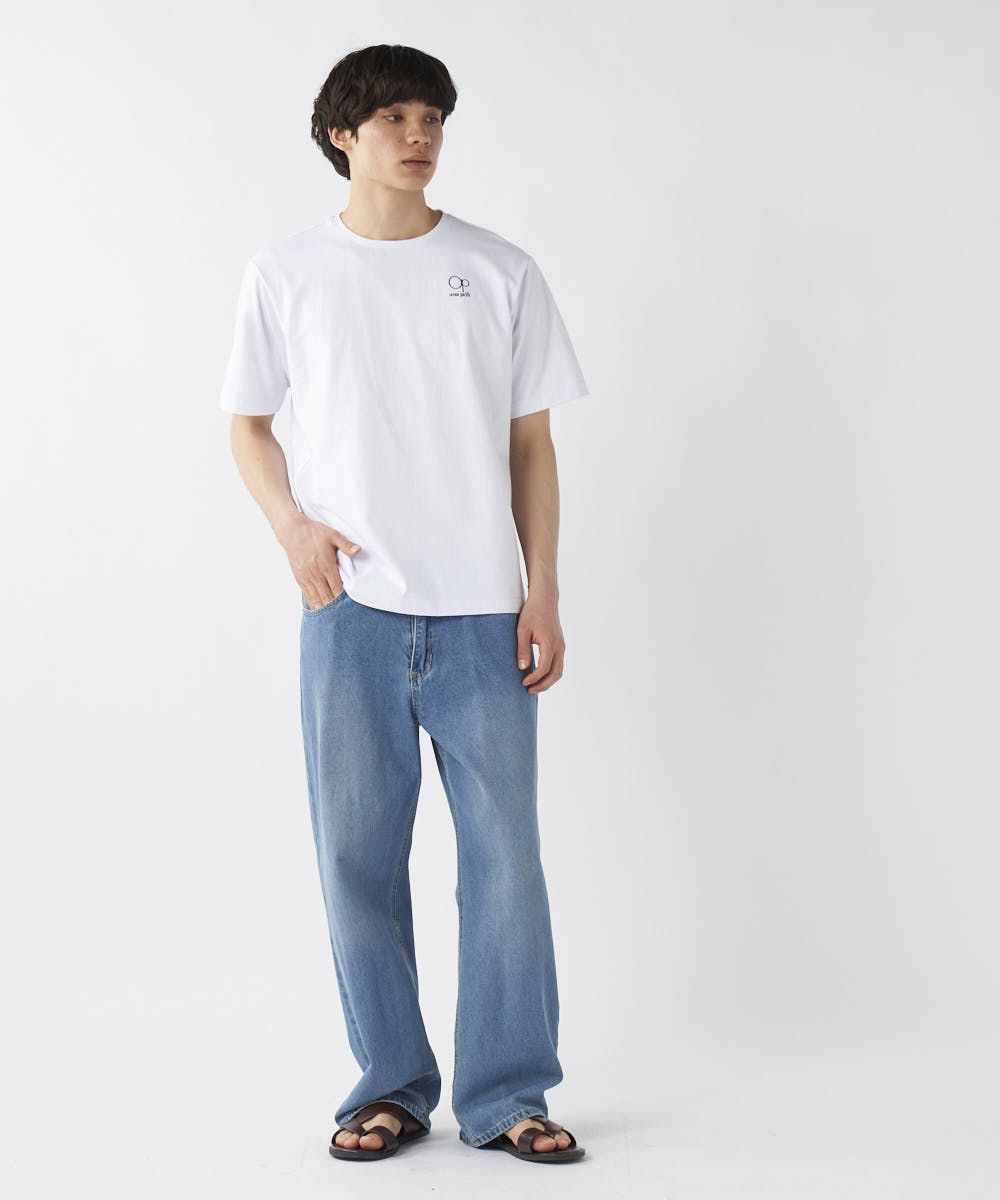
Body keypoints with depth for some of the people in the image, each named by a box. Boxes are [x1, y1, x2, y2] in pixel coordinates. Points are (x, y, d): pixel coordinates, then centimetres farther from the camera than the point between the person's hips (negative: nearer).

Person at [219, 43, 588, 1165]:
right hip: (351, 609, 0)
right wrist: (292, 526, -4)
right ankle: (390, 1087, 20)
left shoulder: (500, 271, 7)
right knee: (358, 853, 5)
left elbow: (532, 444, 8)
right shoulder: (285, 274, 6)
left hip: (483, 611, 0)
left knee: (505, 852, 1)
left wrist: (543, 595, 1)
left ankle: (505, 1096, 14)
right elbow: (248, 424, 14)